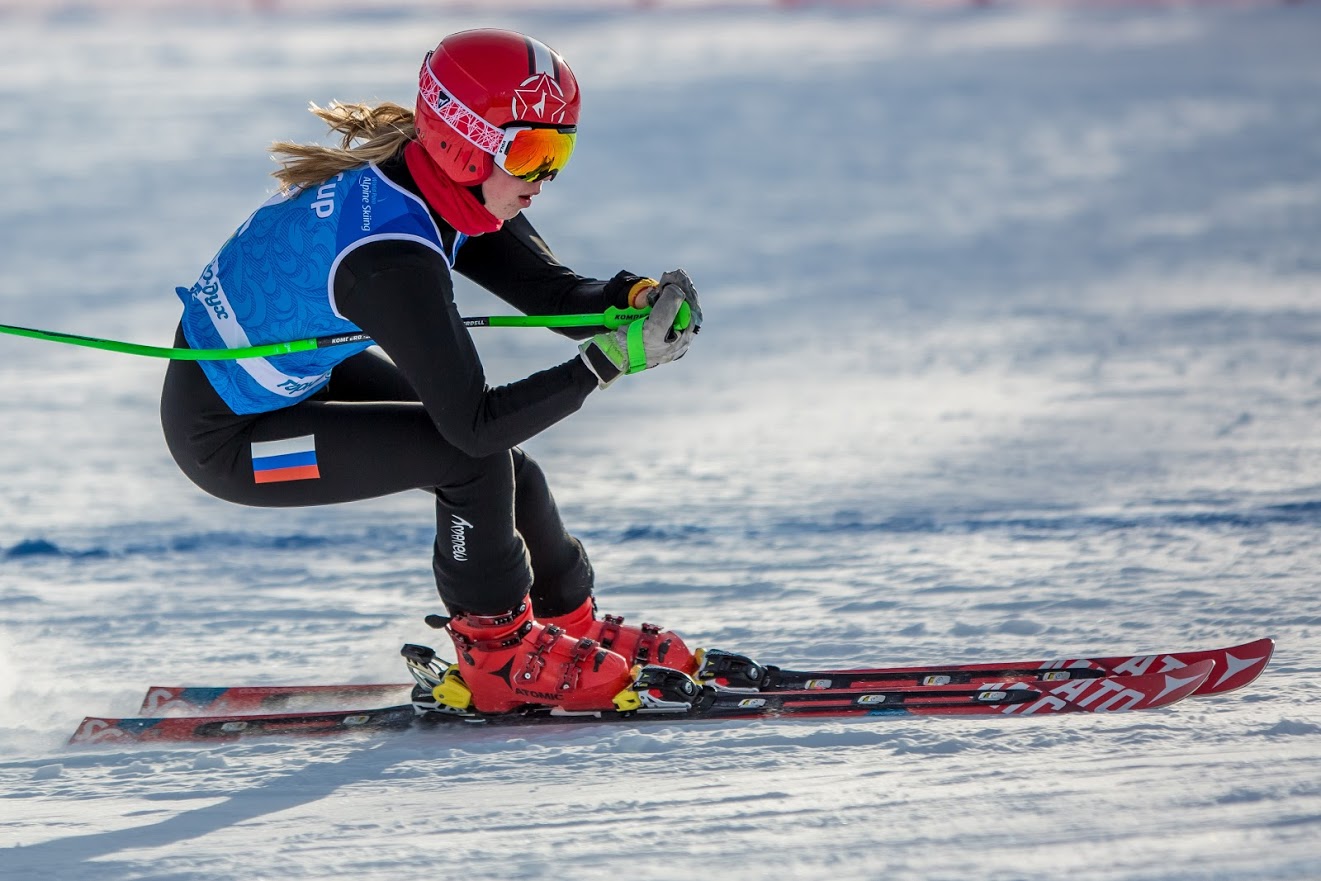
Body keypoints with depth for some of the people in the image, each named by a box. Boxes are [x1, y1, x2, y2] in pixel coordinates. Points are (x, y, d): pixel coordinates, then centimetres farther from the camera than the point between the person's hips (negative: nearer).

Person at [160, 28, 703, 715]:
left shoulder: (446, 186, -10)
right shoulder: (391, 259, -36)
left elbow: (553, 291, -6)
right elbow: (474, 422, -33)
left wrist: (639, 296, -26)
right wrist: (609, 359, -34)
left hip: (298, 372, 9)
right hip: (223, 433, -9)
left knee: (494, 453, 8)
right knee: (471, 456, -18)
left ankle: (574, 625, 29)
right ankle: (498, 656, 2)